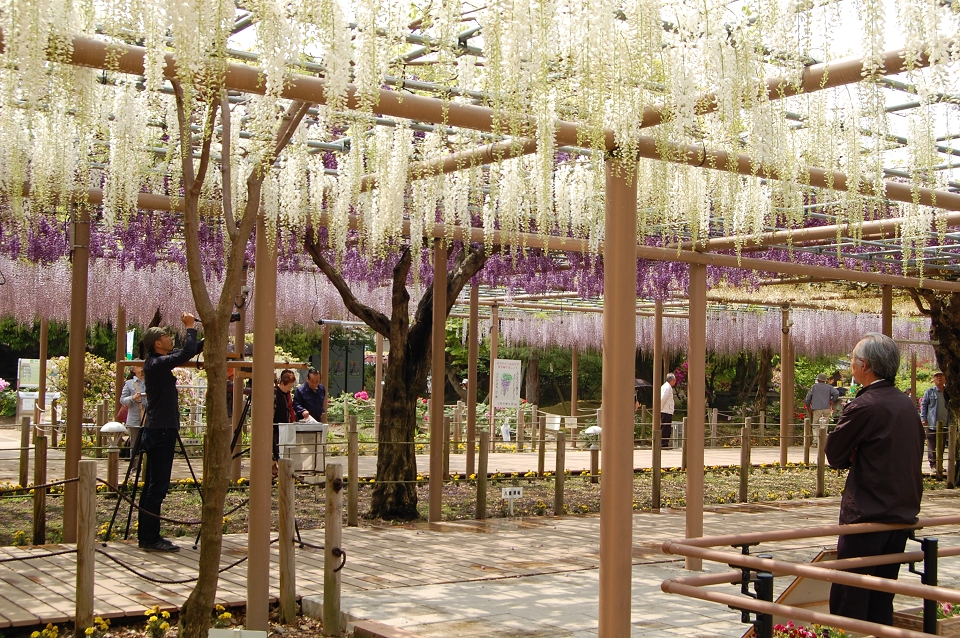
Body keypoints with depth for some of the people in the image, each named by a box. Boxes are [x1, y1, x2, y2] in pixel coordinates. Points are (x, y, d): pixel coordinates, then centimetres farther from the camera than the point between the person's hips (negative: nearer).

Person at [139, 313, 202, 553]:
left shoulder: (157, 362, 13)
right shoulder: (157, 364, -15)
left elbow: (188, 352, 23)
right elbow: (187, 353, -22)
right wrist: (190, 327, -10)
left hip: (157, 431, 10)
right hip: (161, 432, -10)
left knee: (152, 485, 12)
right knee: (157, 486, -8)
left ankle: (146, 536, 17)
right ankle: (150, 538, -6)